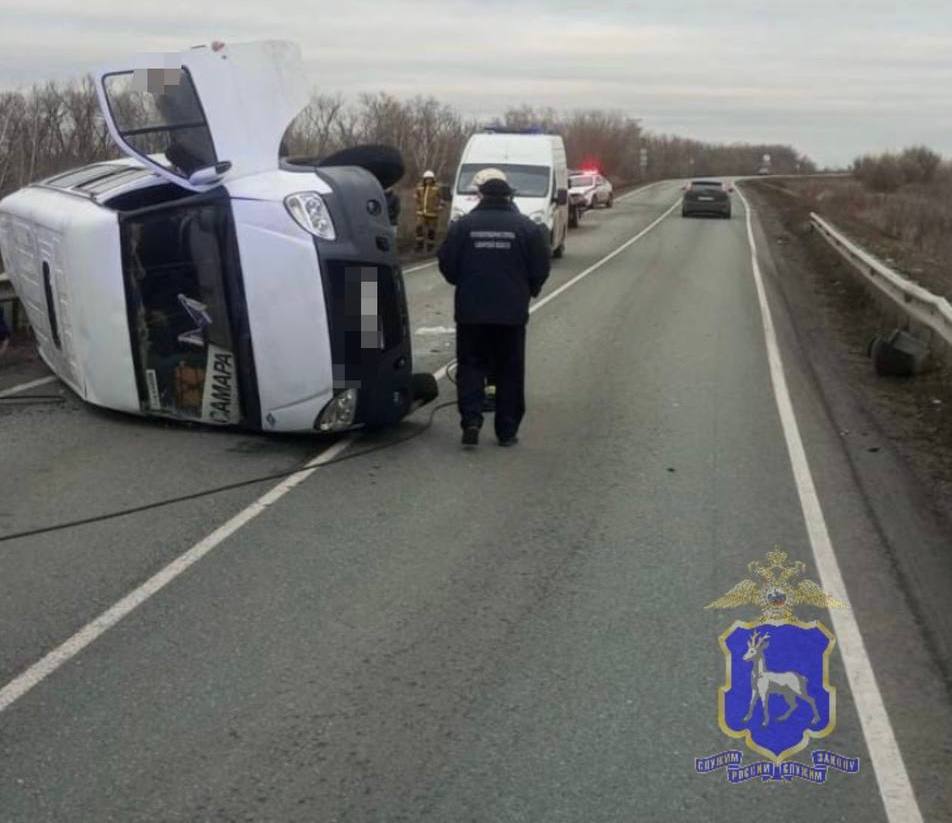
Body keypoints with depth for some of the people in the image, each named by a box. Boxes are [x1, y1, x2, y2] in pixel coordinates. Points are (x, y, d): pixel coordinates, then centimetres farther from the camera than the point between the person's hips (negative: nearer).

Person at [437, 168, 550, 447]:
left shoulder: (463, 225, -5)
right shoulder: (526, 227, -4)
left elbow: (447, 265, -1)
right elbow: (540, 270, -2)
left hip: (471, 311, 0)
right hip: (512, 312, 0)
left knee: (471, 366, 11)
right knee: (510, 372, 9)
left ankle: (471, 419, -5)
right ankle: (507, 430, 12)